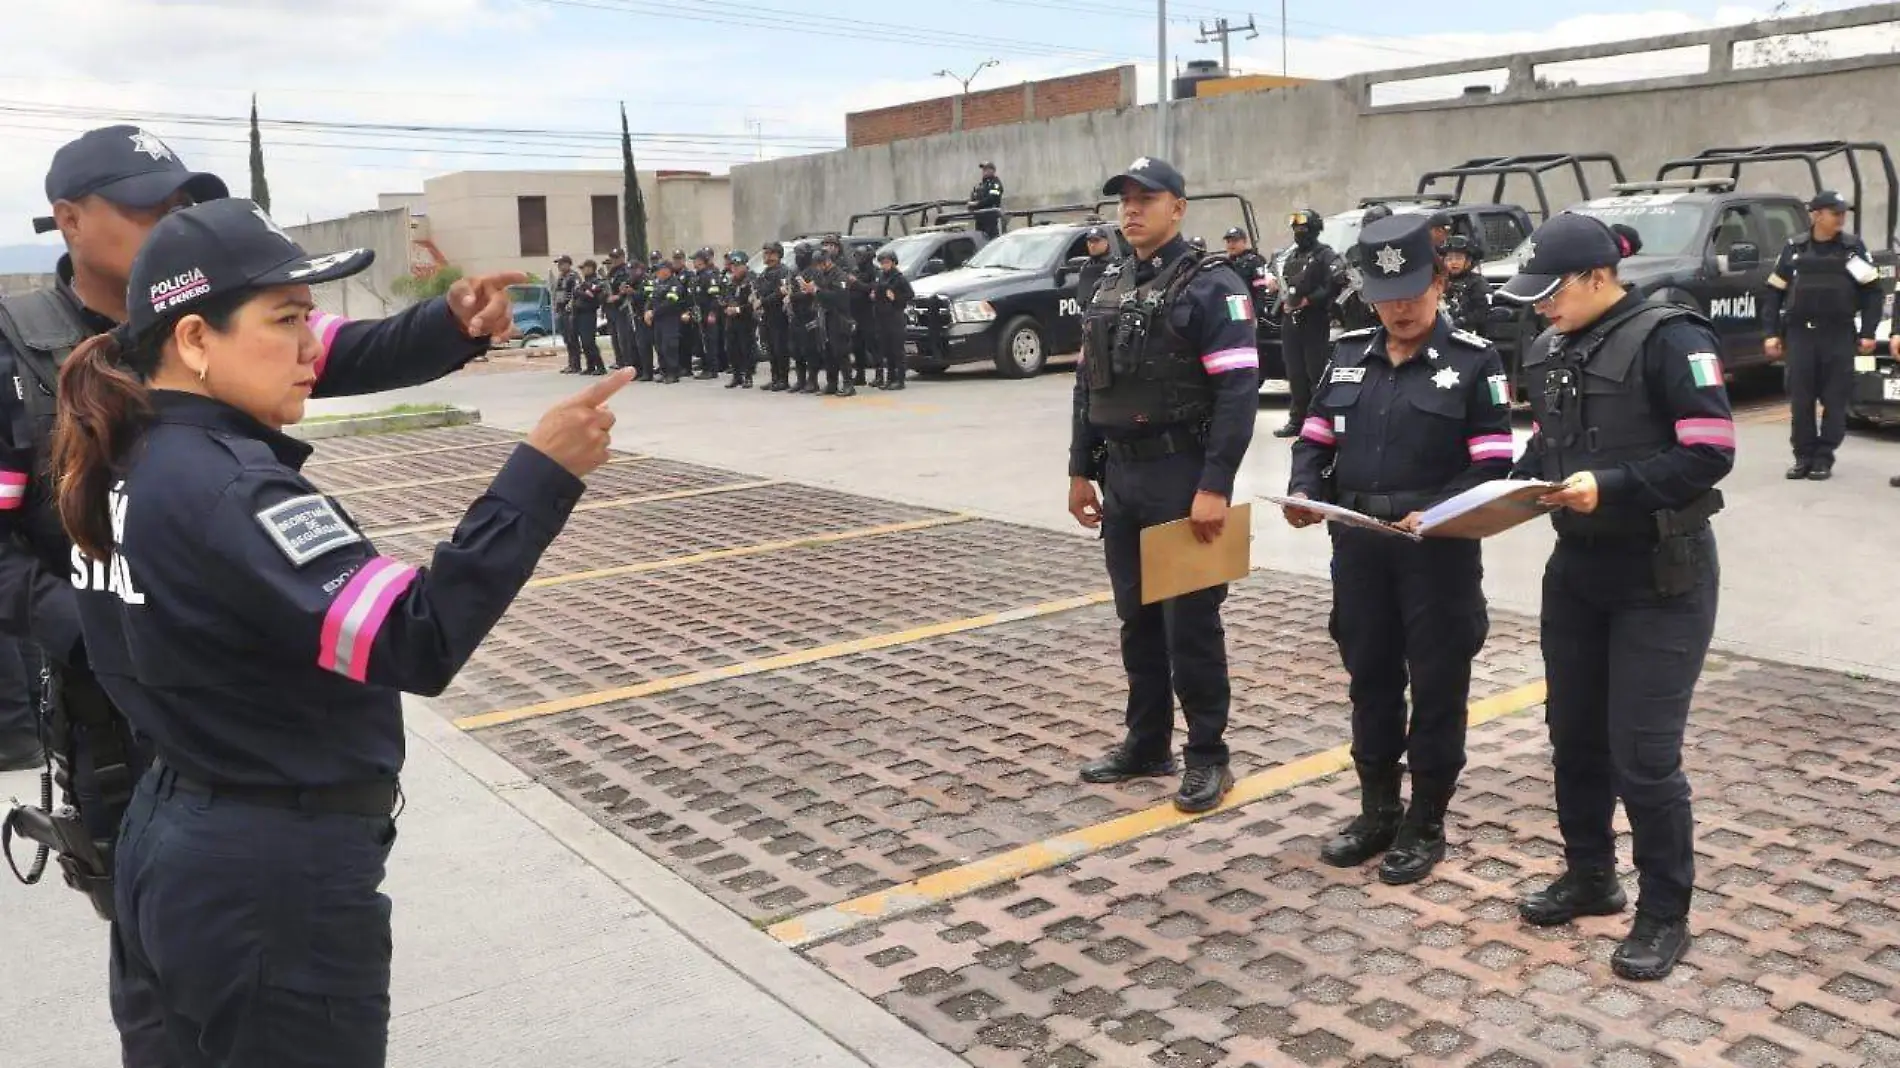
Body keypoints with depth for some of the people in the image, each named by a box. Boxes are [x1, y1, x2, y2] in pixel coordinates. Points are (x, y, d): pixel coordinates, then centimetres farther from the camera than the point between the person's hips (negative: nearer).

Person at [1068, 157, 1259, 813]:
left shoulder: (1211, 286, -9)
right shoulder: (1108, 290, 13)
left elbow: (1238, 391, -17)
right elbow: (1088, 387, 18)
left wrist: (1215, 487, -23)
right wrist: (1081, 471, 13)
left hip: (1182, 477, -7)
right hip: (1122, 478, 7)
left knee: (1190, 622, 0)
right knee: (1137, 616, 13)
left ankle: (1207, 756, 12)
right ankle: (1147, 743, 26)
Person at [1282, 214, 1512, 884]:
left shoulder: (1474, 360, -4)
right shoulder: (1349, 355, 9)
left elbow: (1492, 465, -8)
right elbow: (1316, 439, 12)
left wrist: (1435, 513, -24)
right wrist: (1302, 491, -9)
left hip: (1438, 552, -4)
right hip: (1358, 547, 4)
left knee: (1437, 687, 6)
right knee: (1370, 679, 13)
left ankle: (1426, 824, 19)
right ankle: (1377, 810, 28)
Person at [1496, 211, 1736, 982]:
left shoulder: (1668, 340, -16)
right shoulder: (1548, 351, 7)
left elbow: (1710, 453, -21)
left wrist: (1610, 486, -28)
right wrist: (1513, 485, -2)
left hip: (1660, 579, -7)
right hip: (1577, 569, 7)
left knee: (1644, 754, -4)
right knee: (1574, 735, 15)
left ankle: (1665, 913, 14)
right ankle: (1589, 876, 33)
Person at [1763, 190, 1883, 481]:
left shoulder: (1854, 247, 4)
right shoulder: (1794, 248, 7)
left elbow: (1873, 291, 4)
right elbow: (1775, 292, 10)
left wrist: (1868, 332, -3)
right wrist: (1771, 333, 3)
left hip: (1839, 336, -1)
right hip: (1800, 334, 1)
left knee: (1835, 400, -1)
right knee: (1800, 399, 0)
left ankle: (1824, 458, 6)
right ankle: (1804, 456, 9)